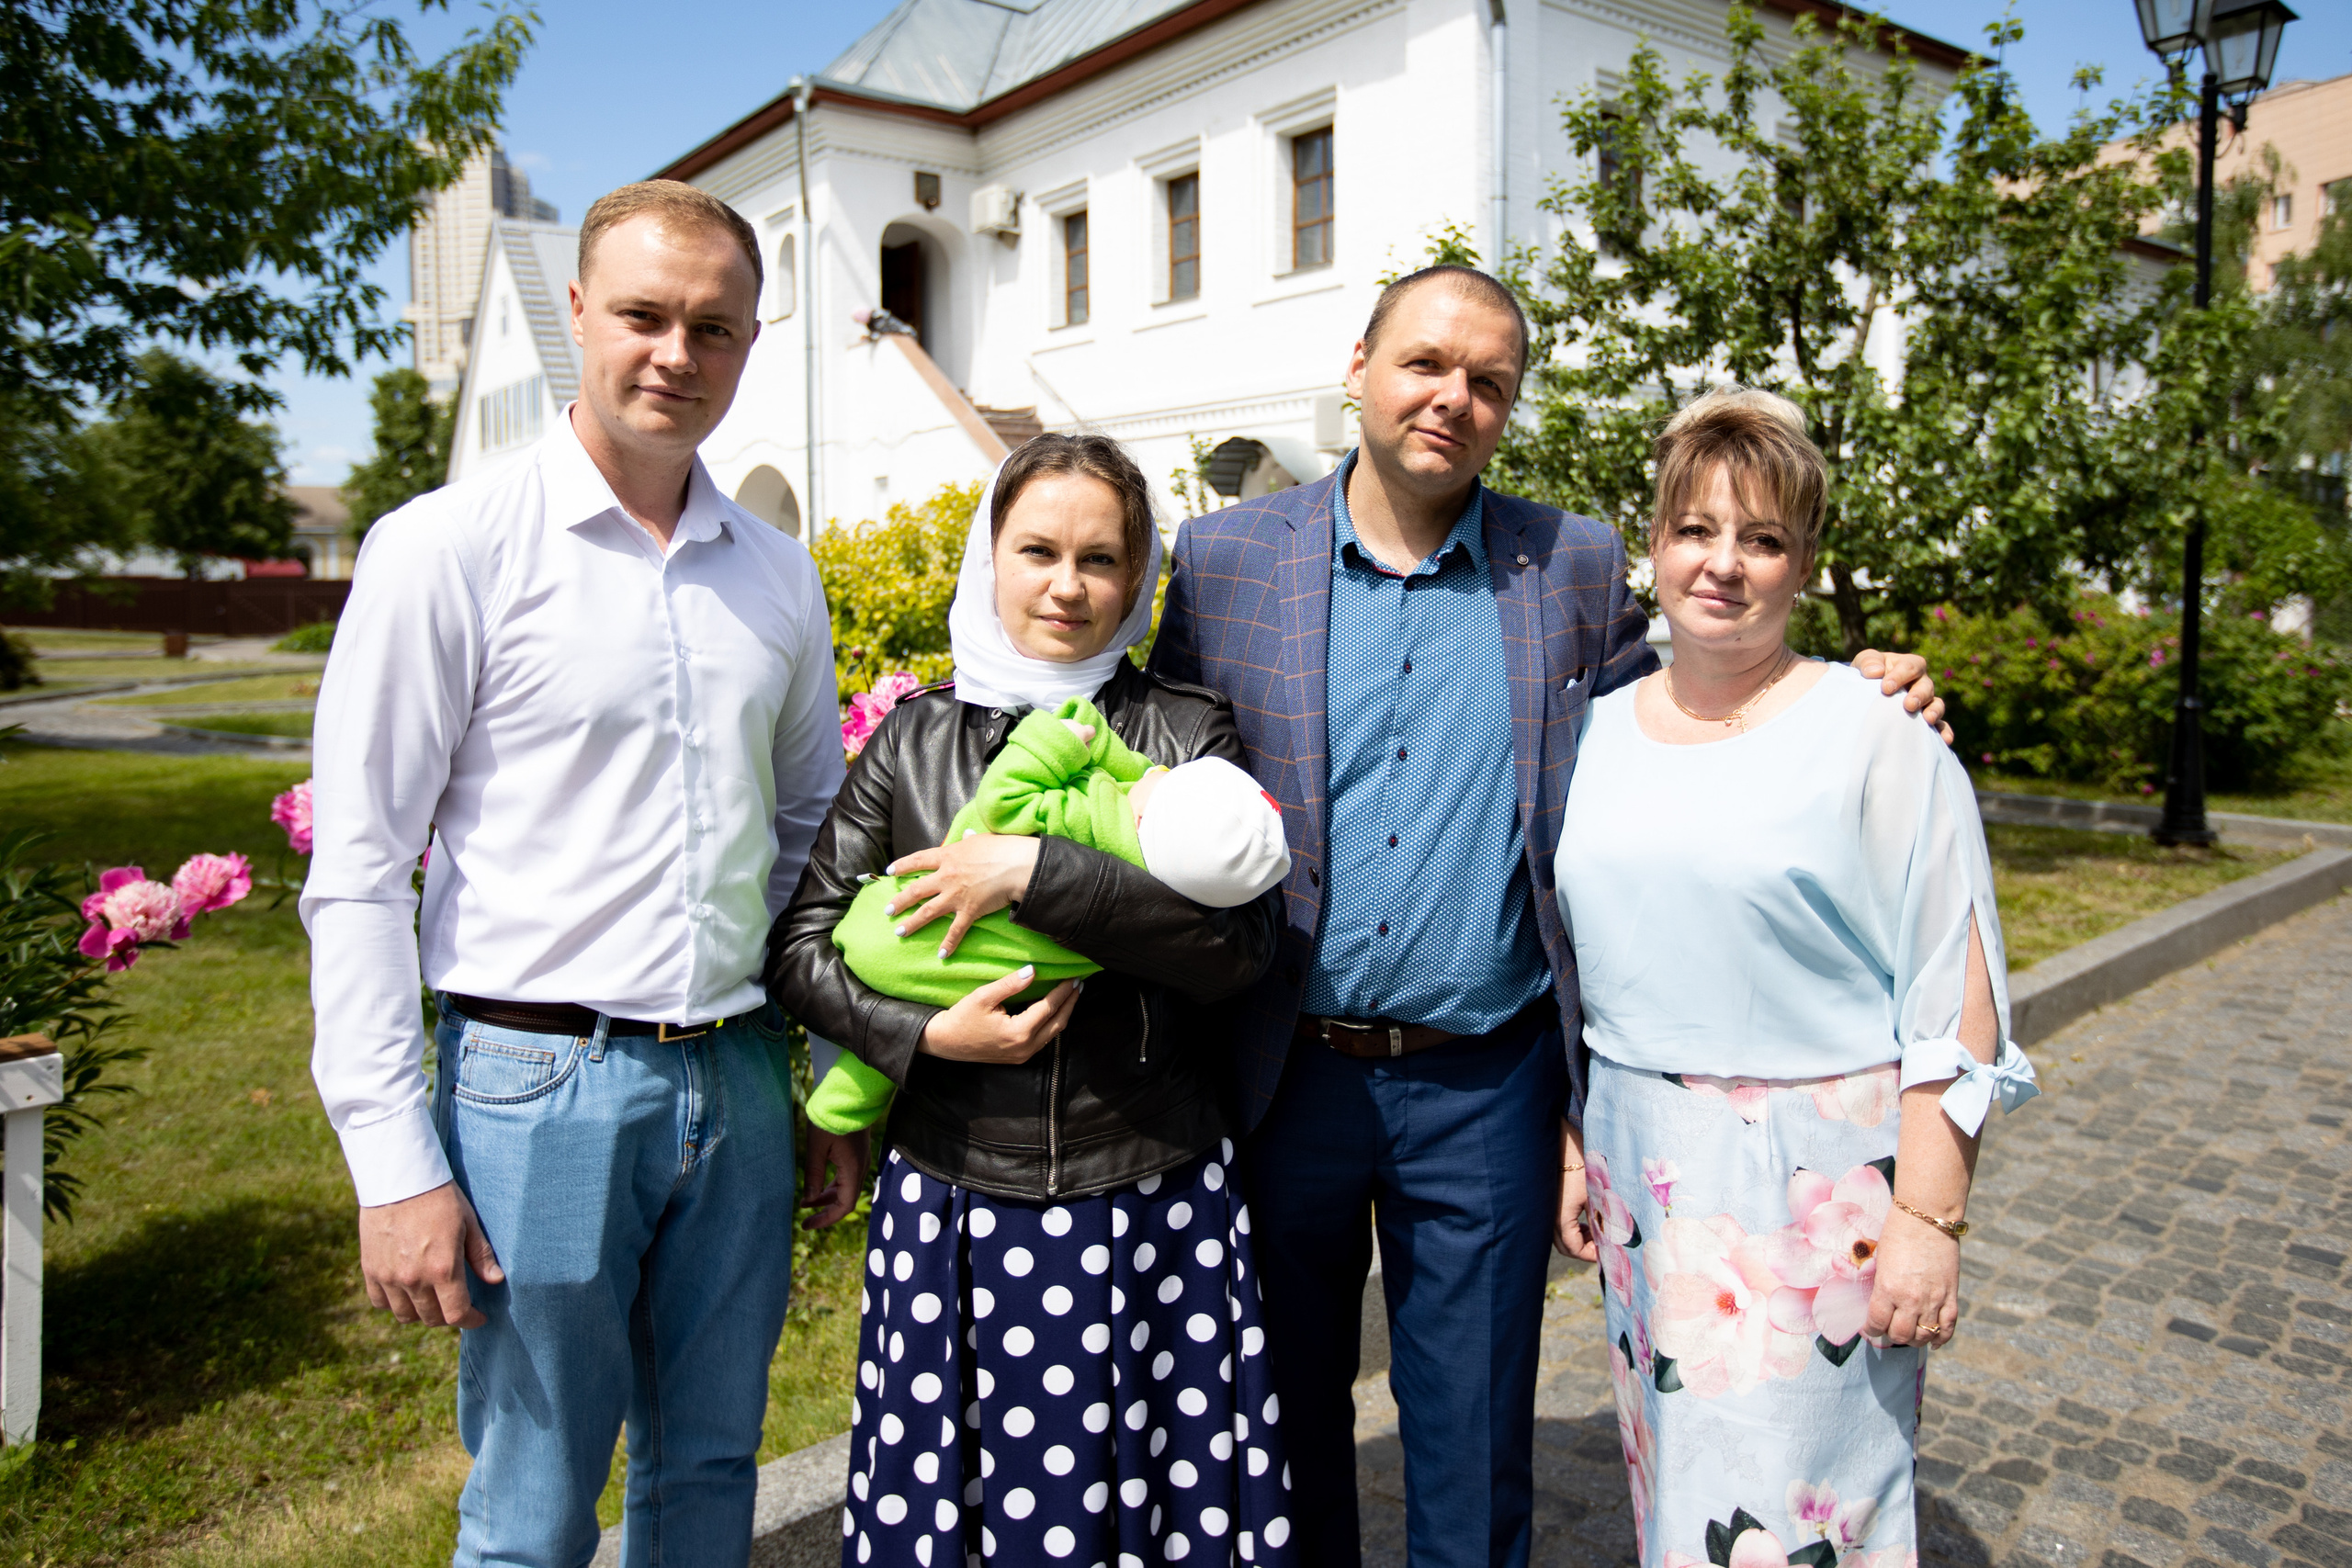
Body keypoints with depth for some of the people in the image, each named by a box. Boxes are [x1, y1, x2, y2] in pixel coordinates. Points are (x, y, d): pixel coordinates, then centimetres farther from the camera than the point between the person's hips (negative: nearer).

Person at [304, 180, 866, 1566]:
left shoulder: (780, 574, 8)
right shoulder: (449, 549, -6)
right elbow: (359, 871, -7)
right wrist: (397, 1165, -10)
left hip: (740, 1083, 4)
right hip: (541, 1084, -4)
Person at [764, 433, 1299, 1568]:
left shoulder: (1187, 732, 1)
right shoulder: (916, 740, 5)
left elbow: (1239, 942, -12)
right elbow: (800, 943, 5)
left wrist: (1033, 870, -18)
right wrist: (926, 1035, -11)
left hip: (1151, 1203, -1)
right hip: (950, 1197, 1)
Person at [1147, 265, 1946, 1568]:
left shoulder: (1575, 568, 1)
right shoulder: (1225, 559, -2)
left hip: (1483, 1087, 0)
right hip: (1284, 1076, 0)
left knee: (1472, 1451, 15)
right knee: (1286, 1425, 19)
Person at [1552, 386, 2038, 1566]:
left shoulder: (1876, 738, -9)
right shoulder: (1599, 731, 6)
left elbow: (1954, 1005, -10)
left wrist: (1929, 1217, -14)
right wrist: (1575, 1146, 12)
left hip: (1819, 1183, -4)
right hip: (1644, 1175, 5)